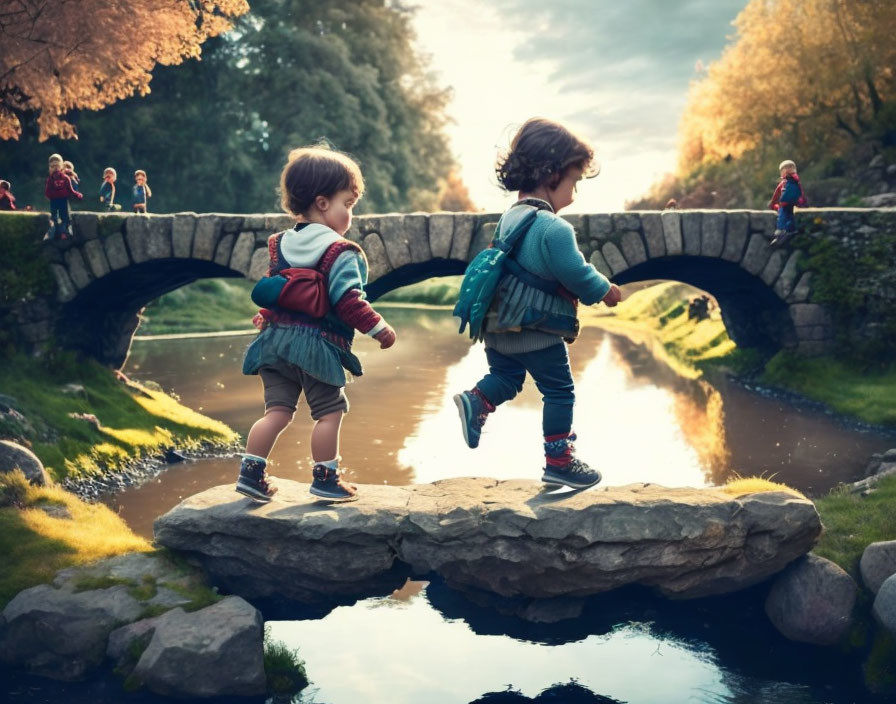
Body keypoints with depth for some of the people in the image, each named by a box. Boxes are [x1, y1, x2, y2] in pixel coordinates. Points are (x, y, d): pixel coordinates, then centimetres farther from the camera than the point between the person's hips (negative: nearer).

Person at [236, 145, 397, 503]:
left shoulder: (279, 244, 11)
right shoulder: (341, 252, -11)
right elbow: (349, 301, -17)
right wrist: (380, 329, -8)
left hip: (276, 339, 6)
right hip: (318, 345, -6)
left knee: (277, 410, 9)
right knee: (329, 412, 7)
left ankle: (251, 473, 5)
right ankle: (325, 479, 13)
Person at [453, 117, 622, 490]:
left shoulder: (510, 217, 9)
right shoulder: (554, 228, -20)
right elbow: (576, 274, -19)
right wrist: (605, 290, 1)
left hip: (501, 329, 7)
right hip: (538, 333, -7)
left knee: (505, 376, 24)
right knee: (559, 392, 7)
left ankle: (476, 402, -5)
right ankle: (559, 462, 14)